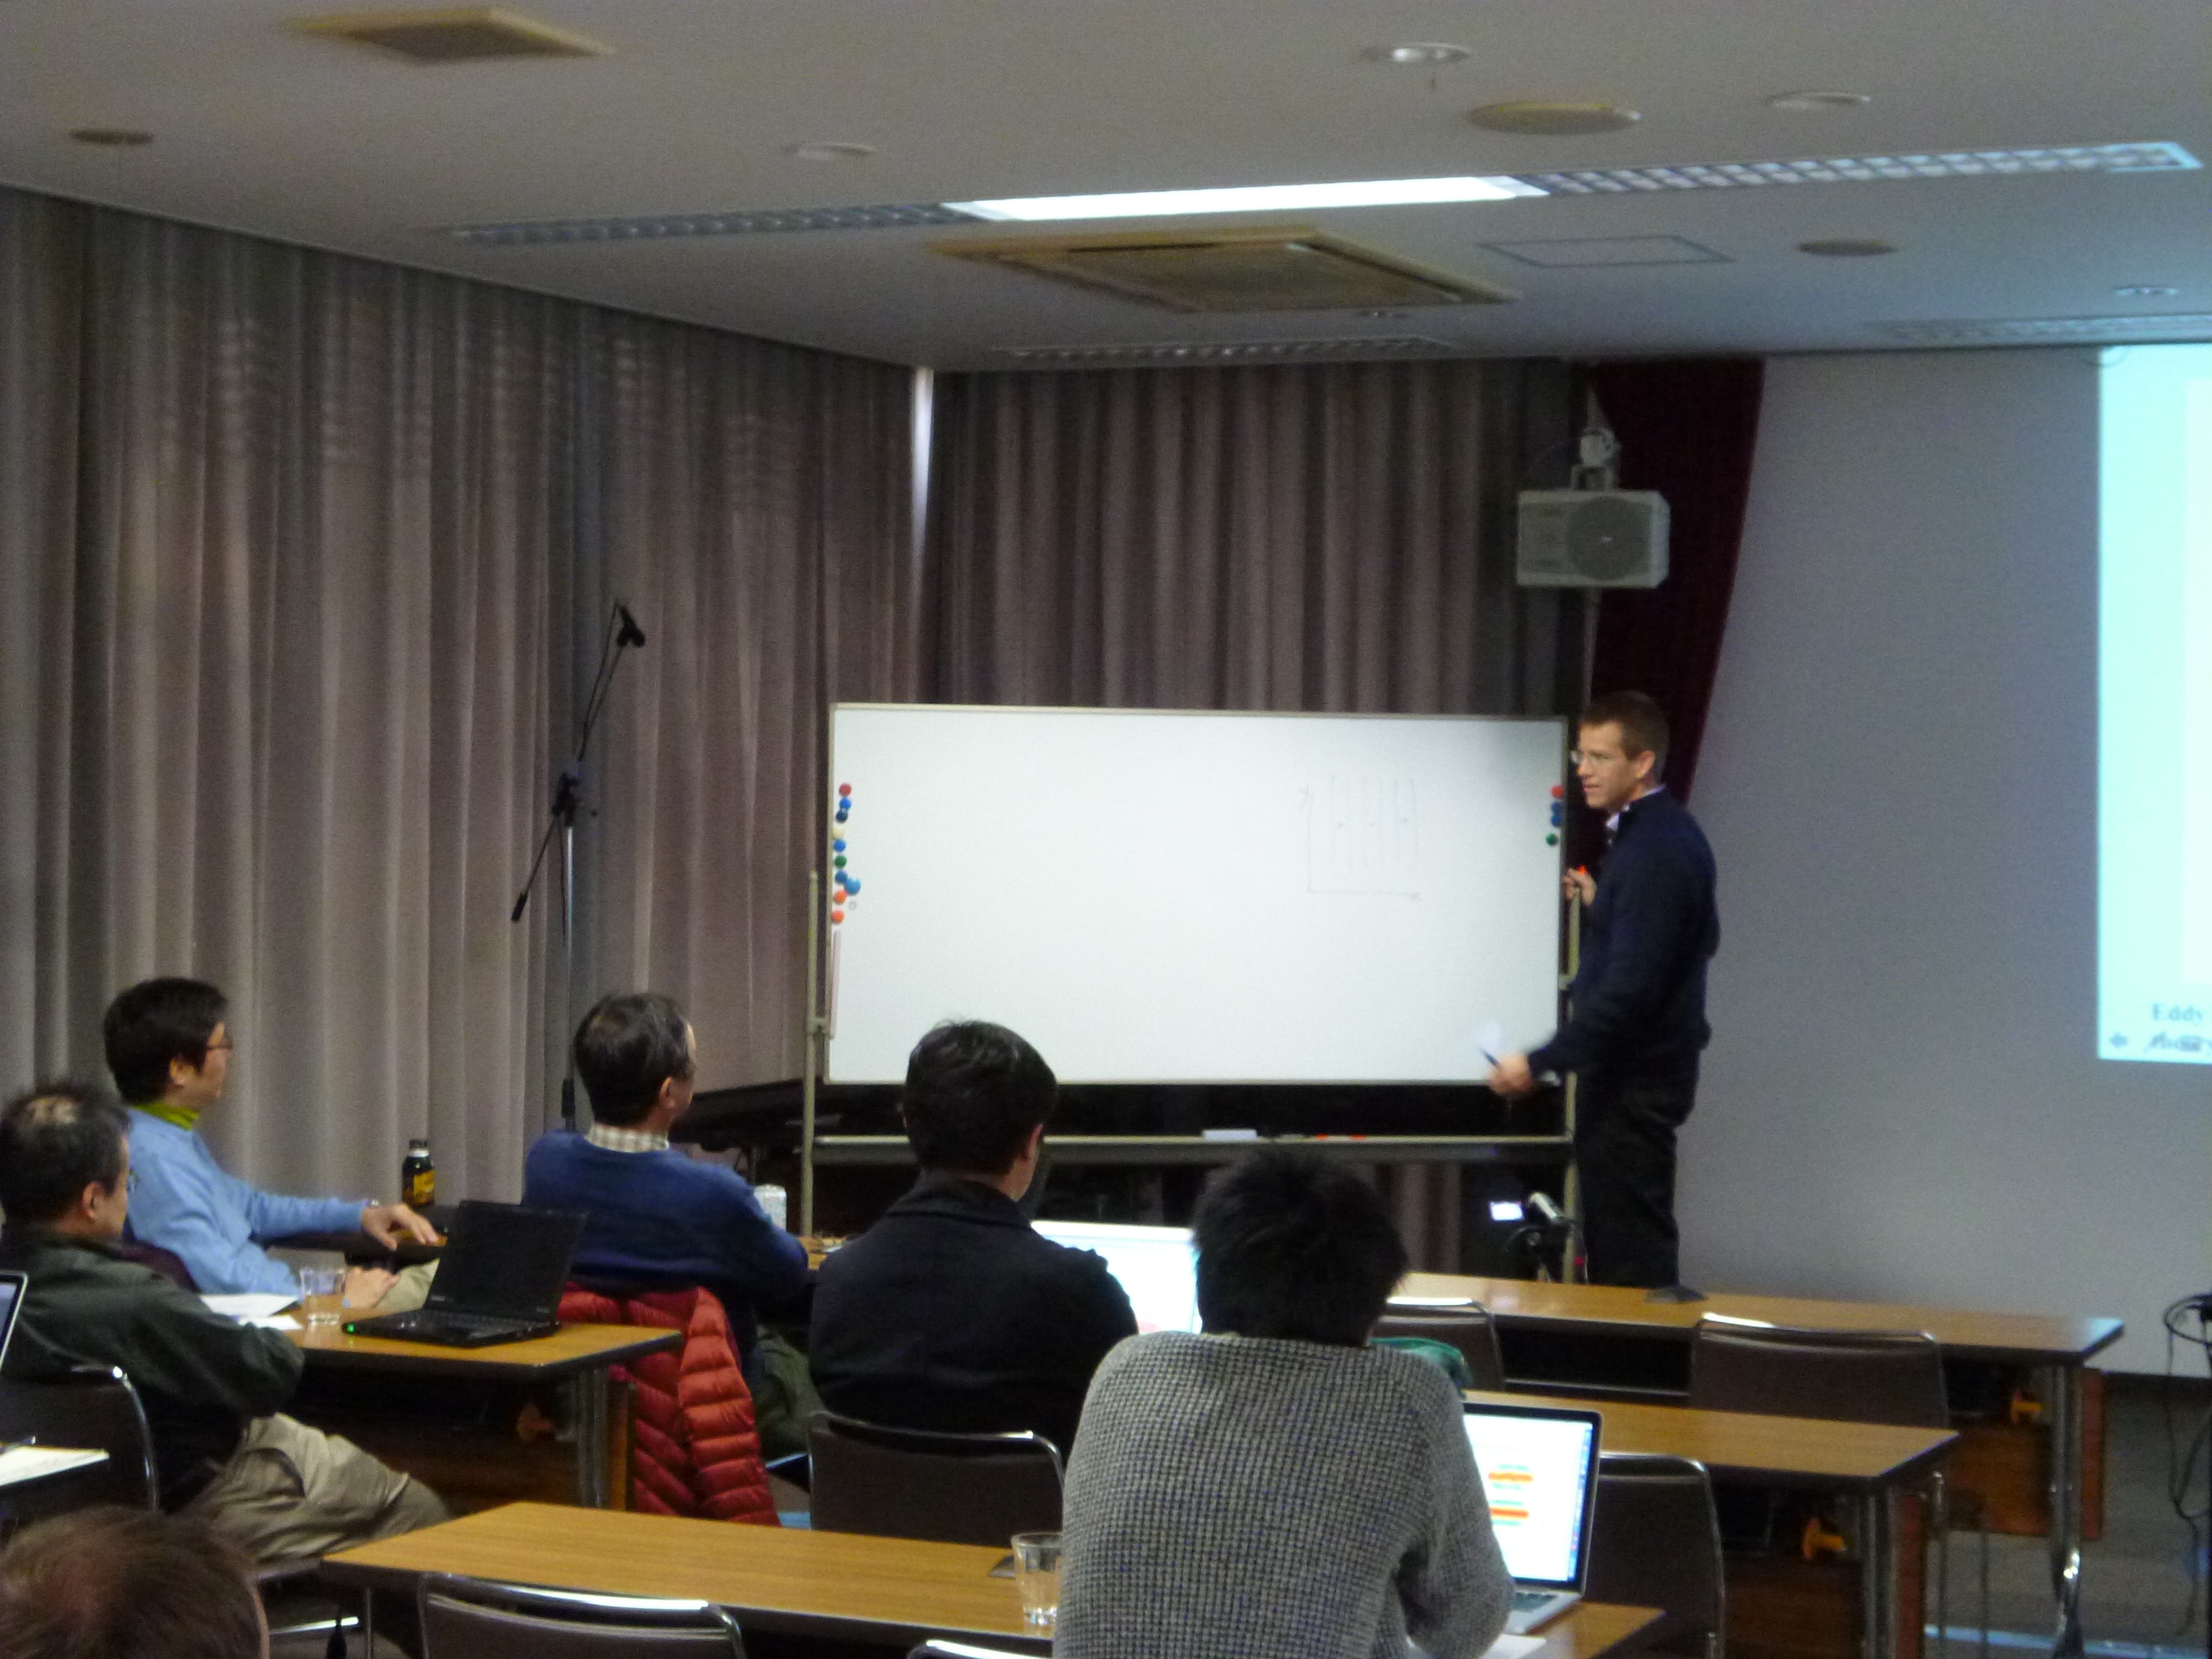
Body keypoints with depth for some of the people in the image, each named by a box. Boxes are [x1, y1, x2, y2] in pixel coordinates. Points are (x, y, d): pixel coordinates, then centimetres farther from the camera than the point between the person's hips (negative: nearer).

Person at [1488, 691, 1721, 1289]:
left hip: (1633, 1081, -11)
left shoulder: (1654, 850, -21)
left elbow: (1630, 986, -27)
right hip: (1641, 1066, 11)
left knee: (1629, 1249, -6)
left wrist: (1541, 1062, -25)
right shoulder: (1668, 831, 12)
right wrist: (1601, 905, 15)